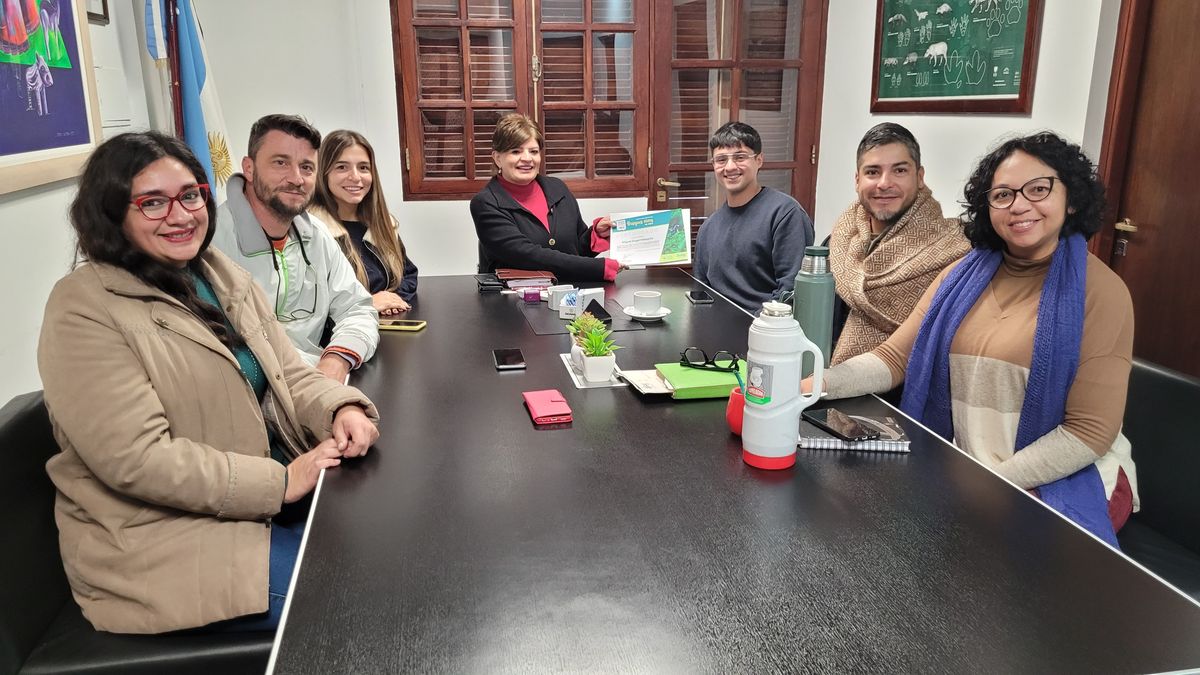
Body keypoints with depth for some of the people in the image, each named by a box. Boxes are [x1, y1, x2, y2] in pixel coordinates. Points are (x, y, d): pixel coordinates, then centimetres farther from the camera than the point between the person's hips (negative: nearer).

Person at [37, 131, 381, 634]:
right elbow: (136, 459, -21)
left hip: (275, 489, 7)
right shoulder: (85, 312, -15)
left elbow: (288, 376, 7)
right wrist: (279, 482, -22)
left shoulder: (224, 276, 8)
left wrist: (341, 408, -15)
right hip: (162, 536, -7)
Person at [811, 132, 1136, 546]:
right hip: (965, 474, 5)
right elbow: (895, 357, -1)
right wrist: (817, 384, -19)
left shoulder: (1099, 292, -9)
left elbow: (1090, 430, -12)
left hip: (1066, 478, -4)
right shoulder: (963, 277, 5)